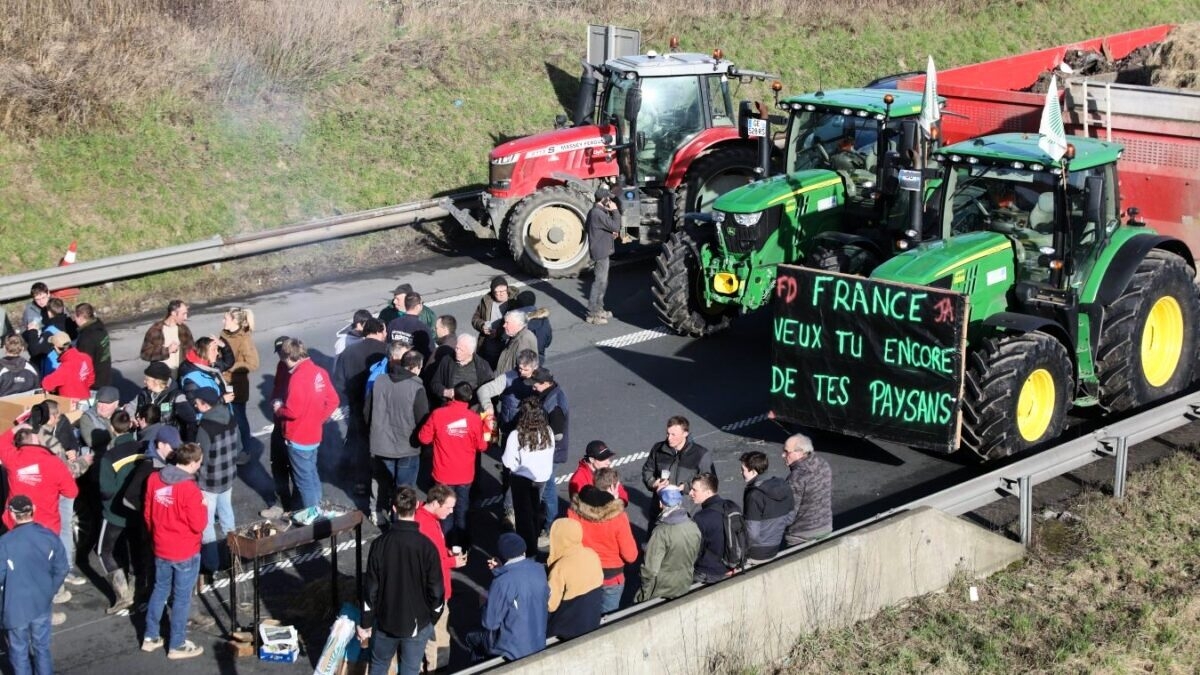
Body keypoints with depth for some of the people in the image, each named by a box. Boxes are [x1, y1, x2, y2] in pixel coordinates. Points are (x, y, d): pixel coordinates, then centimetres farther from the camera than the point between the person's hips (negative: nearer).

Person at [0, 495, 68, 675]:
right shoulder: (49, 536, -10)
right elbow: (61, 570, -2)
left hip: (16, 607, -3)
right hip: (43, 604, 3)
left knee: (19, 650, 13)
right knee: (42, 646, 18)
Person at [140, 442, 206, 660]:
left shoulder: (154, 479, -5)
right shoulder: (190, 489, -24)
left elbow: (148, 514, 6)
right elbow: (198, 525, -19)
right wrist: (202, 506, -3)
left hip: (160, 548, 6)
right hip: (185, 552, -6)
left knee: (159, 590, 22)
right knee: (182, 598, 8)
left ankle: (150, 637, 31)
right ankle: (177, 646, 19)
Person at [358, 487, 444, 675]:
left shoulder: (380, 544, -14)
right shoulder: (427, 546, -19)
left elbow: (371, 588, -7)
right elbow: (436, 590, -12)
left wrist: (365, 622, 5)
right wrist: (432, 618, 6)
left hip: (386, 620, 2)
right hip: (417, 623, -2)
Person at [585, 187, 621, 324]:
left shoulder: (594, 212, 11)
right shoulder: (599, 214, -22)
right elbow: (615, 227, -23)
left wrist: (611, 233, 10)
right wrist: (615, 211, -11)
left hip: (600, 252, 11)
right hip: (600, 253, -11)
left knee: (602, 282, 18)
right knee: (599, 283, -6)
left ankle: (598, 309, 27)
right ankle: (592, 314, -3)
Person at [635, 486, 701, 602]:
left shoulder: (661, 532, -25)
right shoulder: (694, 528, -7)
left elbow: (650, 568, -23)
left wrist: (645, 595, -11)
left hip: (661, 593, -6)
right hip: (685, 587, 6)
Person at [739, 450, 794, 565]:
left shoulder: (754, 495, -23)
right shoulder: (783, 486, -1)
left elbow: (752, 533, -22)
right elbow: (789, 519, 9)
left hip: (756, 555, -8)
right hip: (775, 549, 8)